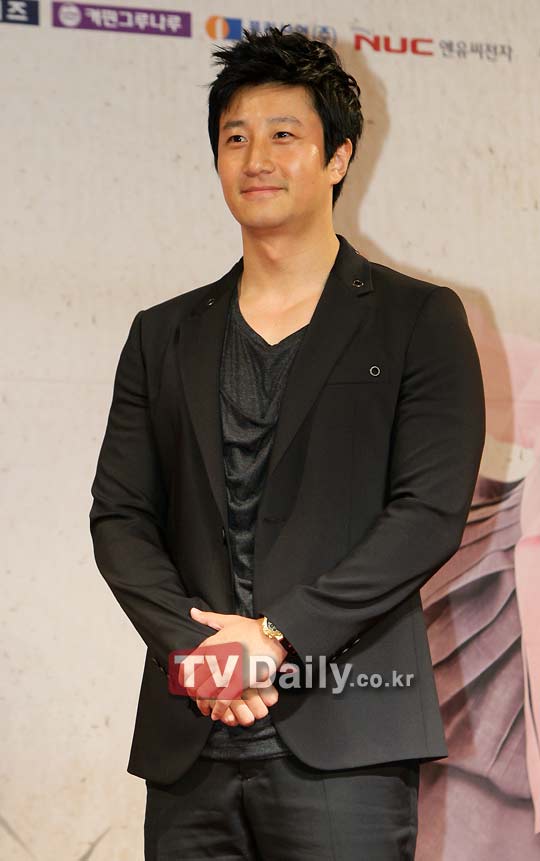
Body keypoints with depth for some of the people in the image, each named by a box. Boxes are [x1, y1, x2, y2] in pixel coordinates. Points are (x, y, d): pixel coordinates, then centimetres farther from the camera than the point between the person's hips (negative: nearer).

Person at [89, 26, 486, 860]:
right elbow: (119, 514, 8)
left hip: (343, 733, -3)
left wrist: (278, 633, -13)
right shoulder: (163, 335, 14)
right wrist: (191, 643, -9)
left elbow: (430, 513, -5)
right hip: (189, 740, 3)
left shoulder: (419, 320, 4)